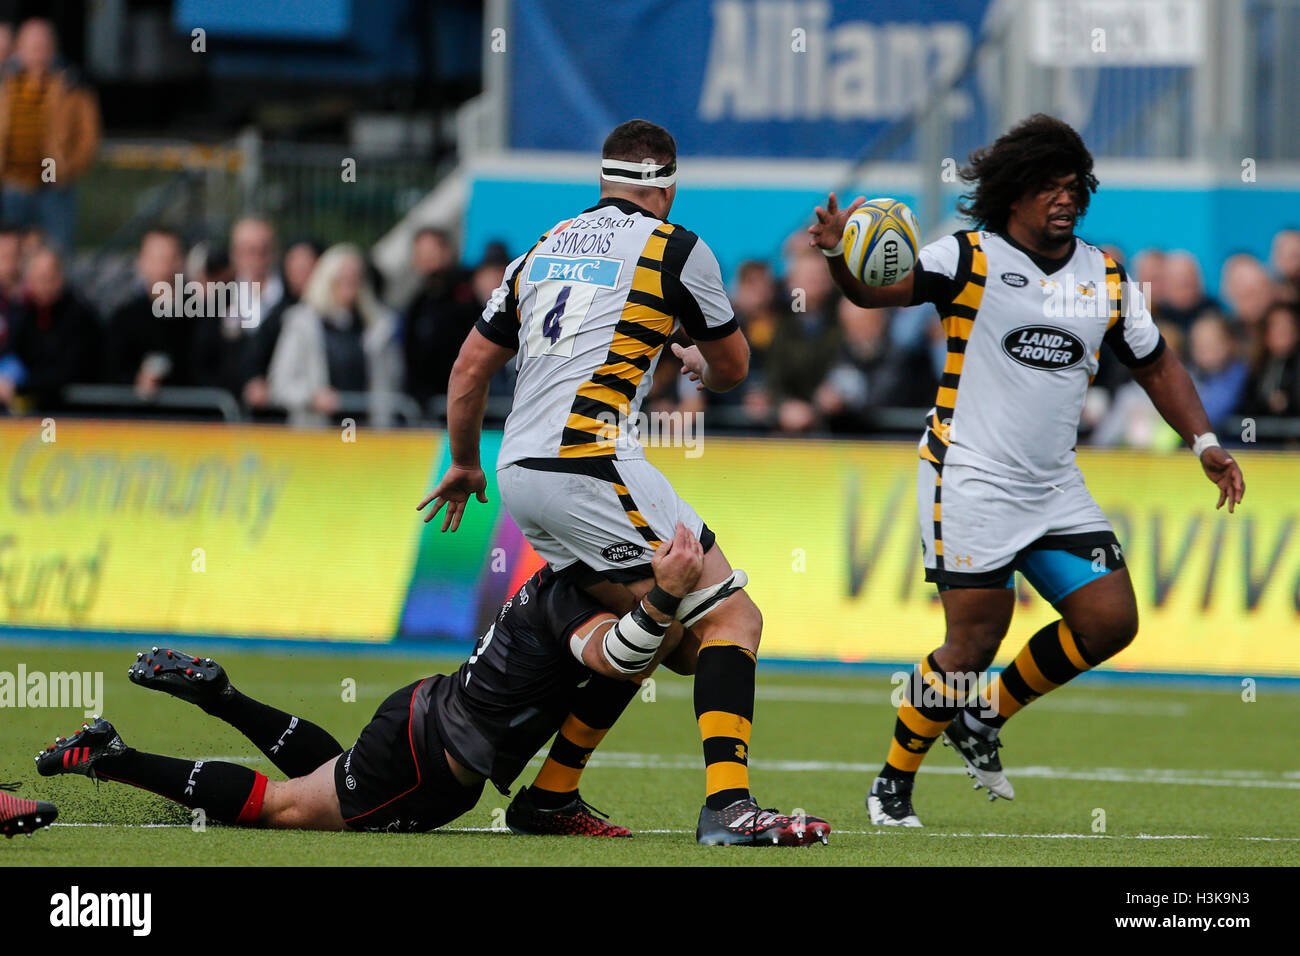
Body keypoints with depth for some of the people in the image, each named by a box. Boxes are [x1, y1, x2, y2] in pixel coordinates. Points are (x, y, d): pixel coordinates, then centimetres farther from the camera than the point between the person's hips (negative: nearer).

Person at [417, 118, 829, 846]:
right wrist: (699, 366, 40)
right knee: (732, 616, -7)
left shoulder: (545, 249, 19)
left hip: (519, 475, 7)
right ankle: (728, 805, -24)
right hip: (592, 464, -7)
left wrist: (465, 465, 39)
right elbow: (734, 368, 16)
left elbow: (471, 367, 24)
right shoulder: (675, 249, 2)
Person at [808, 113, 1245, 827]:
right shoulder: (970, 259, -7)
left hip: (1056, 491, 6)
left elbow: (1156, 366, 20)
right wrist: (841, 255, -43)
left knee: (1110, 621, -3)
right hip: (971, 481, -6)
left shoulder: (1106, 279, 9)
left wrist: (1203, 443, 9)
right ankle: (894, 781, 10)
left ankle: (985, 719, 18)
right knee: (974, 644, -9)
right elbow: (877, 287, -21)